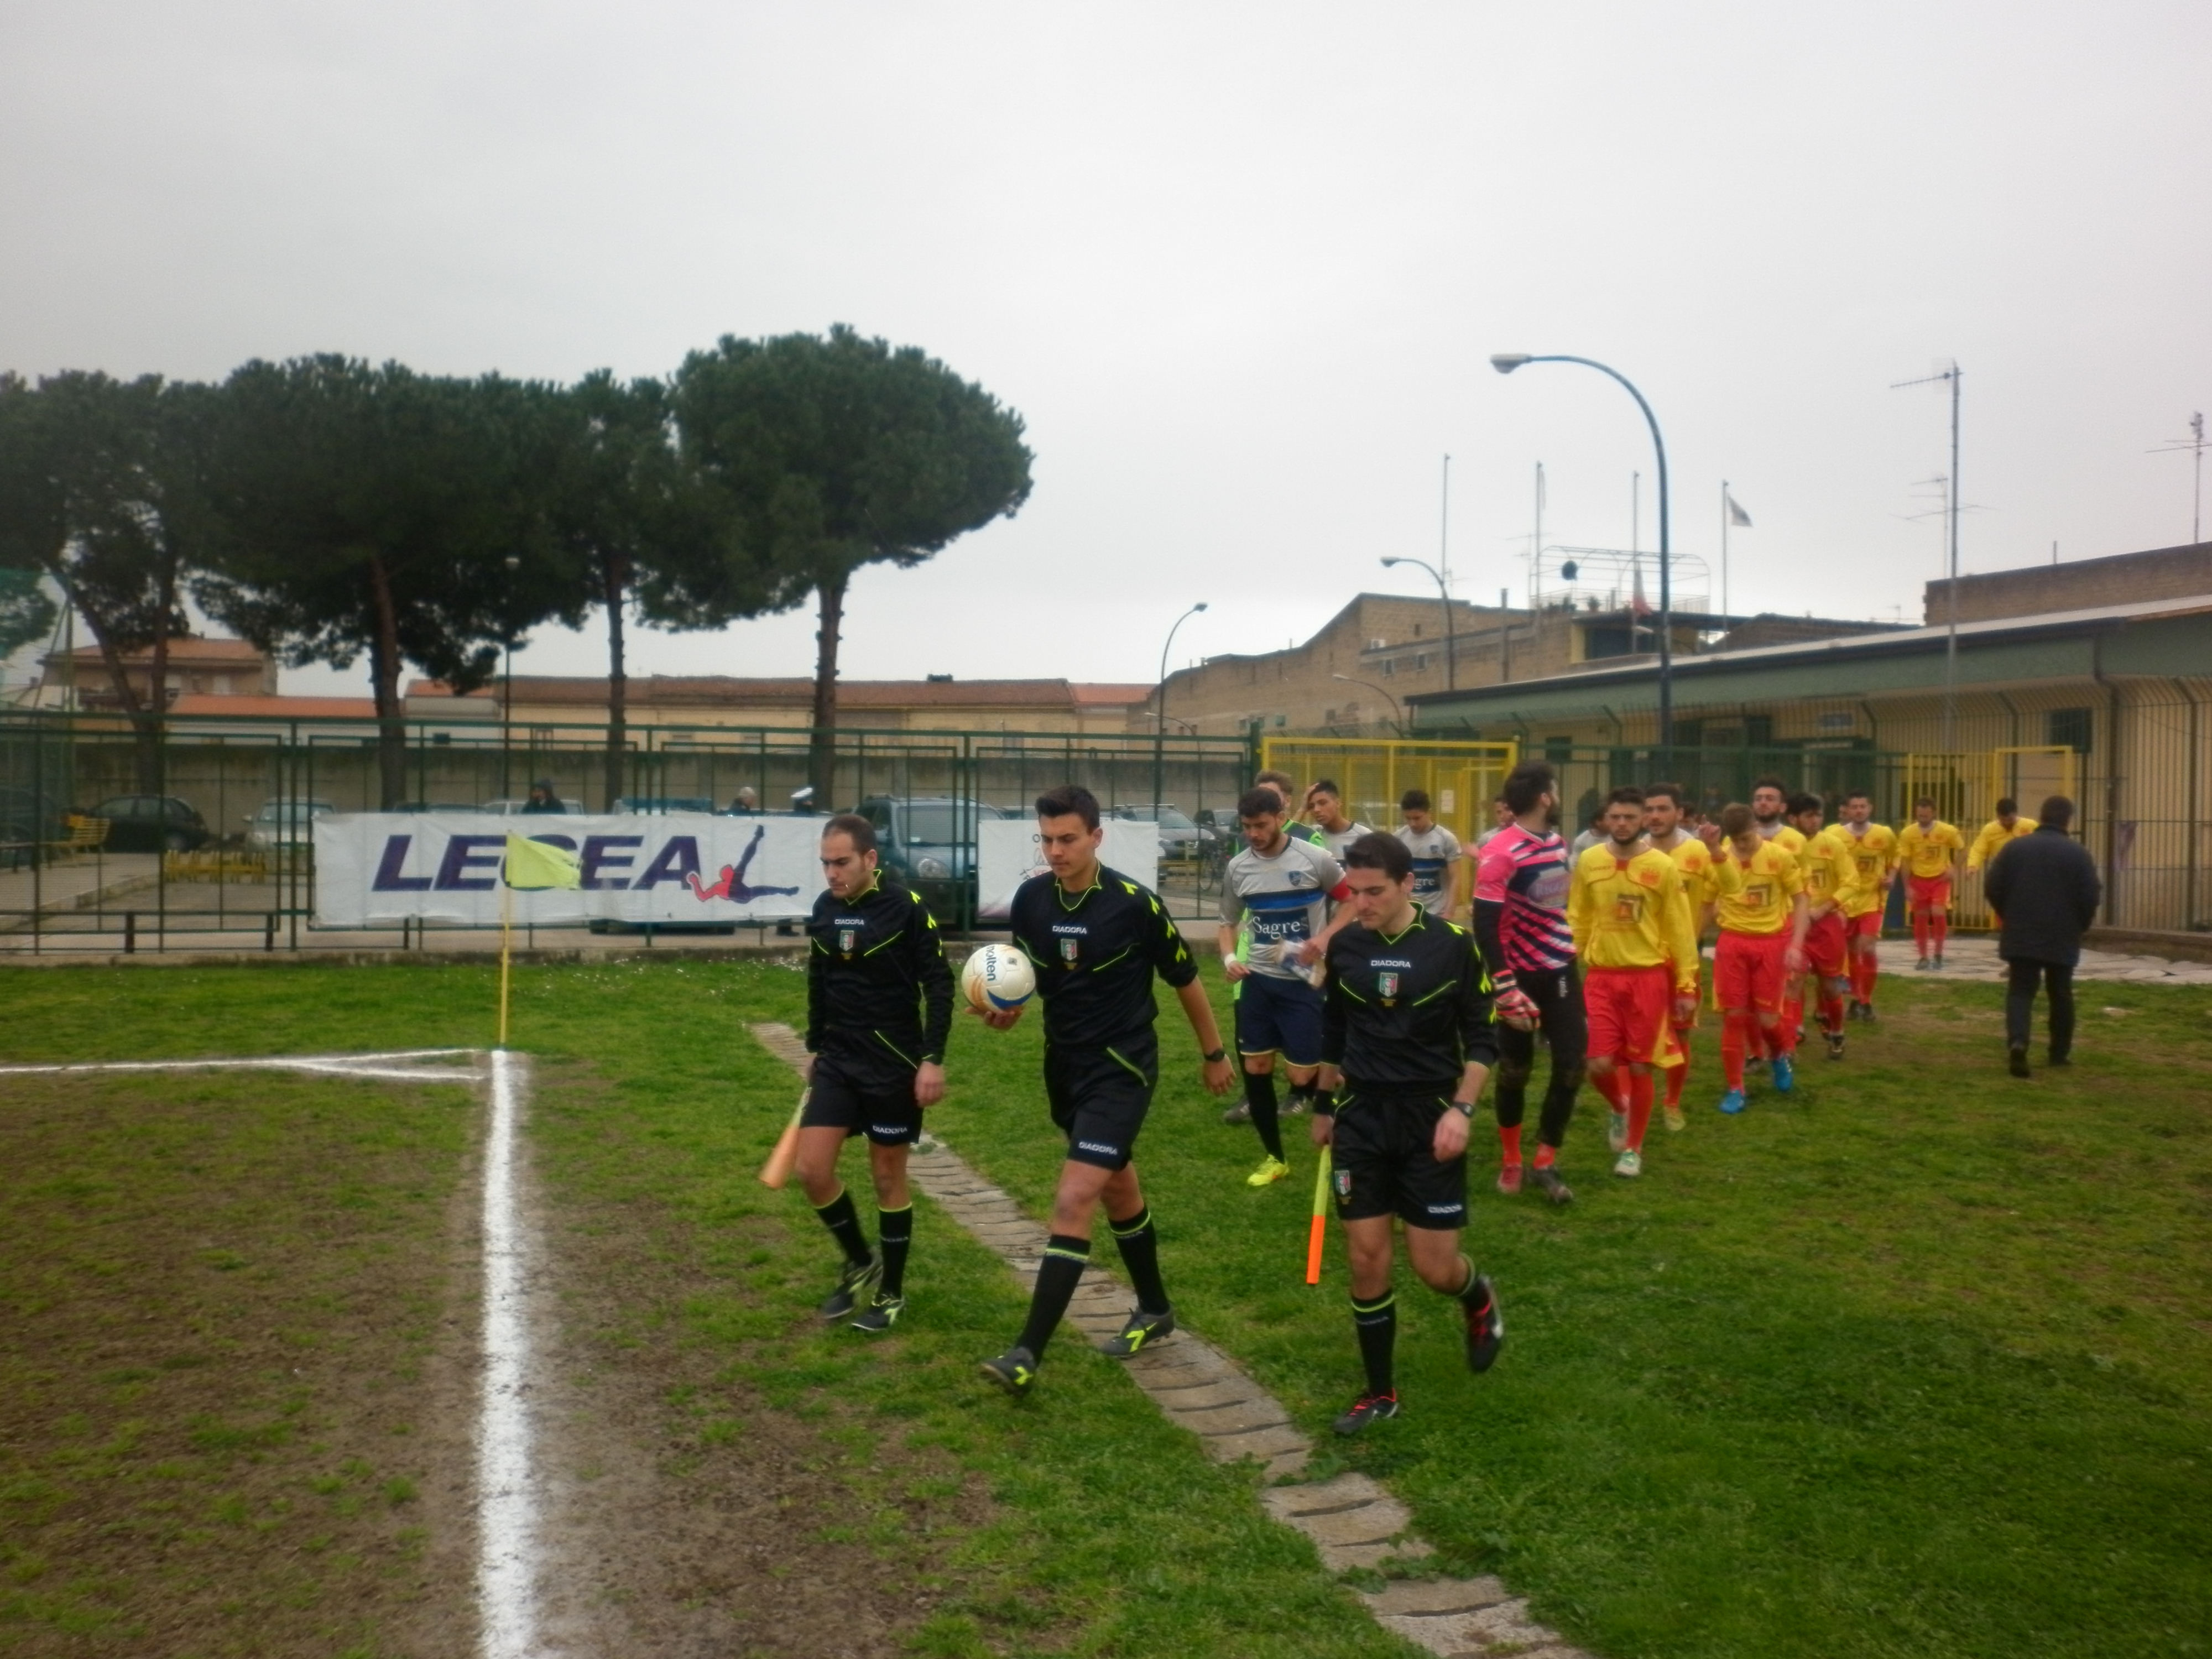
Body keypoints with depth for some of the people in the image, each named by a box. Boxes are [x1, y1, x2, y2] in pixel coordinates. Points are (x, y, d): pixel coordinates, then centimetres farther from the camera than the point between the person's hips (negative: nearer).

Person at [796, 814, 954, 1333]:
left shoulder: (907, 907, -14)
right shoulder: (824, 909, 3)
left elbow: (939, 984, -12)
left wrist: (932, 1060, -17)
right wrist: (815, 1047, 20)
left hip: (893, 1064, -5)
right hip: (837, 1060, 5)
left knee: (888, 1178, 5)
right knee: (812, 1170, -1)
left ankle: (891, 1293, 22)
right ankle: (860, 1261, 24)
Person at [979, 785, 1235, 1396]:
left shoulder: (1134, 904, -18)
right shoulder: (1031, 898, -5)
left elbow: (1186, 980, -4)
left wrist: (1213, 1053, 6)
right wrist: (1006, 1007, -12)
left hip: (1121, 1069, -6)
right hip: (1064, 1064, 6)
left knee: (1073, 1202, -15)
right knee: (1118, 1189, 21)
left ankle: (1028, 1355, -12)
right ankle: (1154, 1309, 41)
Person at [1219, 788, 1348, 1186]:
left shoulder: (1314, 858, -11)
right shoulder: (1237, 868, 1)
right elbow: (1229, 922, 13)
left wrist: (1324, 938, -15)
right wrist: (1229, 957, -7)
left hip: (1304, 981, -4)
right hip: (1258, 980, 4)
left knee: (1303, 1076, -6)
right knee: (1255, 1068, 6)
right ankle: (1274, 1157, 22)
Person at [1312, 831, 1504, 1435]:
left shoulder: (1452, 945, -10)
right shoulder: (1345, 946, -1)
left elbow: (1482, 1036, -4)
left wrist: (1461, 1109, -14)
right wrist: (1324, 1107, 16)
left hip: (1430, 1120, -3)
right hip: (1361, 1119, 3)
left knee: (1435, 1267, 0)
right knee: (1367, 1260, 2)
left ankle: (1480, 1301, 36)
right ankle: (1380, 1392, 19)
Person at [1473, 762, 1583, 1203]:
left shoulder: (1557, 842, 7)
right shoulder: (1500, 853, -20)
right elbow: (1484, 927, -22)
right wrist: (1506, 991, -25)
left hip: (1560, 970, 7)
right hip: (1522, 976, -7)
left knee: (1572, 1064, 1)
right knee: (1515, 1070, 5)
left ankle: (1546, 1164, 13)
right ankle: (1510, 1161, 24)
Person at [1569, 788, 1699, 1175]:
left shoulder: (1663, 866, -5)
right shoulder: (1588, 861, 1)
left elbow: (1680, 929, 0)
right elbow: (1577, 922, 7)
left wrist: (1687, 985, -2)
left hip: (1648, 976, -1)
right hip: (1601, 976, 1)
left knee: (1640, 1068, 4)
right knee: (1599, 1065, -6)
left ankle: (1634, 1149, 22)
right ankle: (1621, 1109, 29)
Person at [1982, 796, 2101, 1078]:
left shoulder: (2014, 847, 0)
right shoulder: (2078, 853, -5)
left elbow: (1992, 887, -1)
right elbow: (2090, 896, -8)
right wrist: (2080, 926, 10)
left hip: (2020, 935, 0)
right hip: (2062, 937, 0)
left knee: (2020, 991, 1)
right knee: (2060, 995, 15)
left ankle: (2017, 1042, -23)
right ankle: (2060, 1052, 23)